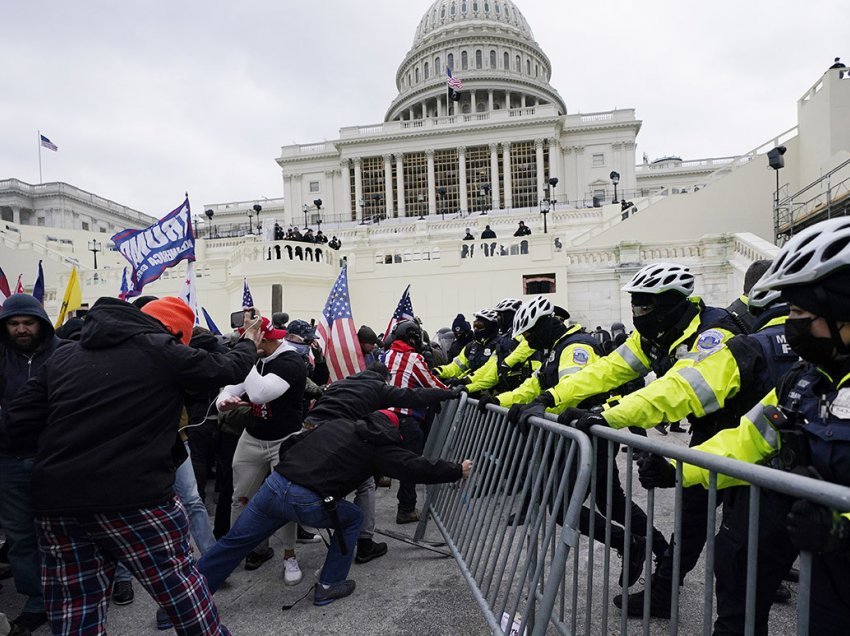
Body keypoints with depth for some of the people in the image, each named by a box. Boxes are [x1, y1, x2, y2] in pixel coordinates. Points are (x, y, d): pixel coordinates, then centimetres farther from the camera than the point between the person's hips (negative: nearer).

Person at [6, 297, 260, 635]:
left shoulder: (63, 355, 12)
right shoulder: (162, 350, -3)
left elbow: (20, 424, 10)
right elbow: (229, 367, 7)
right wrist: (248, 342, 27)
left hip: (55, 501, 6)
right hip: (134, 497, -5)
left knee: (74, 609, 15)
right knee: (179, 583, 12)